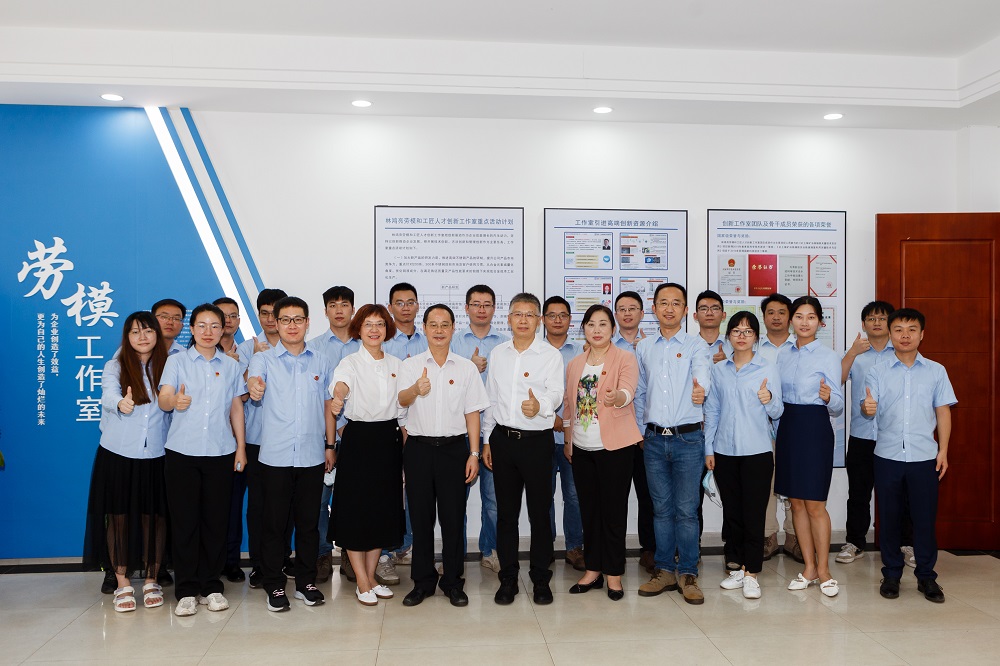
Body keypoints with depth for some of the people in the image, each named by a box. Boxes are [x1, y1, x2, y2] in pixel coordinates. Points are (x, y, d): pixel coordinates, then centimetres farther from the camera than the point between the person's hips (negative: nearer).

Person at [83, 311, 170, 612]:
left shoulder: (167, 367, 7)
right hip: (118, 454, -1)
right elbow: (108, 396, -20)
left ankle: (151, 581, 19)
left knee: (153, 516, 4)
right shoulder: (115, 367, 1)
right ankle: (122, 582, 19)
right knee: (119, 515, 4)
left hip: (156, 455, 1)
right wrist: (121, 403, -39)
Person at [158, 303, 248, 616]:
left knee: (216, 519, 4)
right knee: (184, 520, 1)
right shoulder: (177, 361, 4)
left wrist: (241, 446, 6)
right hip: (182, 452, -1)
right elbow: (163, 398, -9)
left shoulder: (231, 366, 11)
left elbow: (236, 408, 12)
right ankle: (187, 590, 11)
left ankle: (212, 586, 16)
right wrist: (175, 400, -32)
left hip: (220, 452, 2)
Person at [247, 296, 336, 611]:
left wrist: (330, 445, 8)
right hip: (275, 455, -2)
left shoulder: (322, 363, 8)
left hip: (312, 455, 2)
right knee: (274, 522, 5)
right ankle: (274, 585, 19)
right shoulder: (263, 359, 0)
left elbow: (328, 406, 11)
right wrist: (253, 386, -46)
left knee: (308, 521, 10)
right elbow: (252, 378, -22)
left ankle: (306, 582, 23)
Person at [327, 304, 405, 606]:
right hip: (359, 437, -4)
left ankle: (371, 577, 25)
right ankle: (362, 583, 15)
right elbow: (341, 385, -29)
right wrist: (338, 398, -53)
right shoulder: (350, 363, -7)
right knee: (356, 510, 0)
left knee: (383, 509, 10)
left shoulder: (396, 364, 8)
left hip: (389, 438, 5)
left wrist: (405, 442, 8)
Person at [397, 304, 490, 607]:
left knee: (453, 516, 4)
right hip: (419, 447, 0)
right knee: (420, 516, 7)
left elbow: (472, 413, 4)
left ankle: (453, 582, 18)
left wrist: (474, 454, -2)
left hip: (453, 447, 0)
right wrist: (416, 389, -37)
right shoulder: (411, 365, 4)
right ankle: (422, 581, 21)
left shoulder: (466, 367, 5)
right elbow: (401, 400, -13)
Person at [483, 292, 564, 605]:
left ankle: (541, 579, 20)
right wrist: (487, 439, 12)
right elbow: (490, 398, 15)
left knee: (540, 512, 5)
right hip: (503, 438, 4)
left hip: (537, 440, -3)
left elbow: (555, 394, -17)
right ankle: (508, 578, 22)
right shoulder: (497, 353, 9)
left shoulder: (551, 355, -4)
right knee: (506, 512, 10)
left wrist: (539, 405, -40)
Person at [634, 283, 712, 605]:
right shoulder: (643, 348, 10)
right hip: (654, 439, 3)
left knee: (686, 509, 1)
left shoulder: (695, 345, 0)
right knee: (661, 508, 11)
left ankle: (688, 574, 14)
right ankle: (664, 570, 22)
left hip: (687, 437, -3)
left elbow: (702, 372, -20)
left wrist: (701, 389, -41)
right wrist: (638, 430, 11)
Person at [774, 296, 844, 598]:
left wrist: (828, 397, -29)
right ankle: (809, 568, 20)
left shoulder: (828, 356, -4)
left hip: (815, 428, -5)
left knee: (815, 504, -2)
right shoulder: (782, 355, 10)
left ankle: (823, 570, 13)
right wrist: (775, 433, 9)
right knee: (796, 502, 9)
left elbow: (838, 407, -7)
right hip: (787, 427, 5)